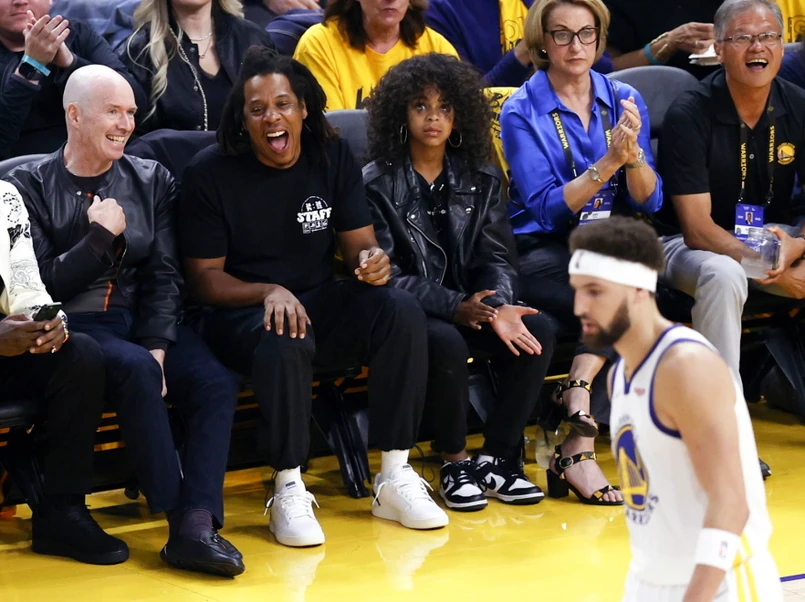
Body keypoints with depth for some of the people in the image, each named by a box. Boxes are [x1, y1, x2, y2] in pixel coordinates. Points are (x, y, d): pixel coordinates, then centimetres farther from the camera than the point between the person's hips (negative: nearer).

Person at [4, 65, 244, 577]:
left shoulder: (150, 180, 13)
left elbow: (164, 276, 5)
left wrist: (157, 348, -10)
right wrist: (102, 236, -9)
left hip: (142, 320, 4)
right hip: (73, 326, -4)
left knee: (216, 382, -23)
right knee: (136, 371, -35)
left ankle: (198, 526, -32)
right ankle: (178, 514, -27)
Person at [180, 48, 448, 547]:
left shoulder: (333, 157, 3)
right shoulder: (211, 174, -8)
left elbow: (360, 244, 4)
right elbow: (205, 278, -7)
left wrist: (374, 262, -22)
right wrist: (268, 292, -26)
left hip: (321, 301, 4)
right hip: (241, 312, -4)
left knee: (402, 311, -24)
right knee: (284, 339, -39)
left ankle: (395, 480, -20)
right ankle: (289, 493, -26)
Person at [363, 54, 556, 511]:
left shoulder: (481, 180, 12)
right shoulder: (378, 184, -3)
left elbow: (497, 257, 6)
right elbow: (385, 273, -10)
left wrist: (500, 306, -17)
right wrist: (454, 306, -22)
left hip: (472, 304, 5)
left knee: (539, 331, -23)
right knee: (447, 343, -36)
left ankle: (499, 458, -12)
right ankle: (456, 464, -15)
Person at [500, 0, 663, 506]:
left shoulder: (623, 101, 8)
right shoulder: (522, 113, -3)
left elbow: (649, 202, 3)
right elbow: (548, 209, -11)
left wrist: (632, 153, -17)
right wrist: (607, 162, -22)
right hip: (544, 252, -4)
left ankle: (575, 396, -29)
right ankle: (581, 432, -26)